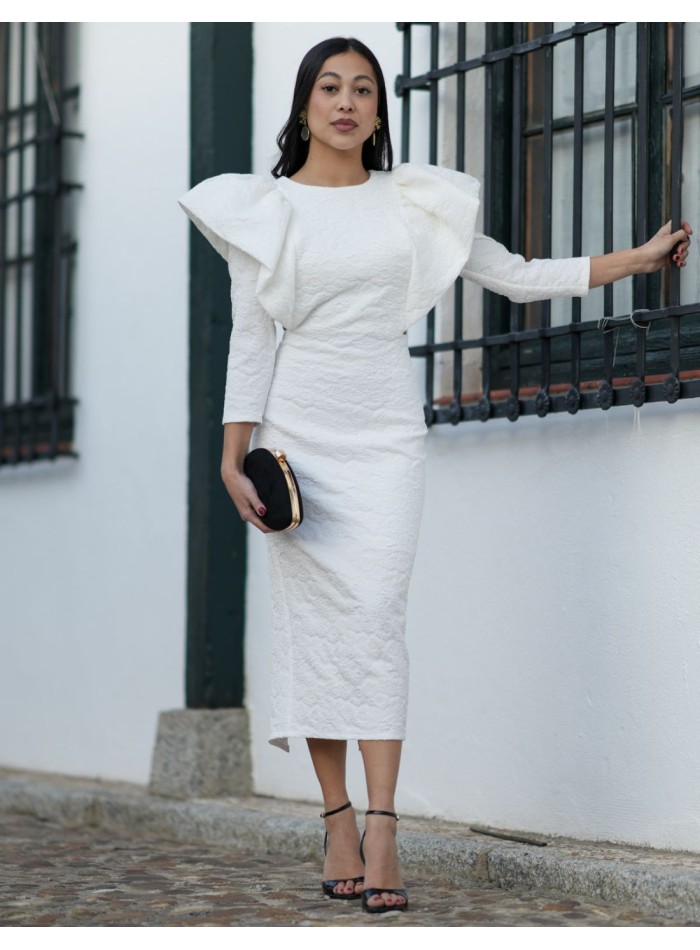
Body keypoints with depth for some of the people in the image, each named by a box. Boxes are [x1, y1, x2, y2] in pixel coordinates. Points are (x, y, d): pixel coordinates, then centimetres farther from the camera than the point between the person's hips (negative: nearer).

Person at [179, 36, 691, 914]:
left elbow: (516, 276, 13)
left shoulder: (415, 201, 9)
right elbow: (251, 337, 4)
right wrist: (233, 456, -3)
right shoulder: (266, 209, 5)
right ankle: (338, 821, 2)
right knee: (313, 618, -3)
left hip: (384, 430, 0)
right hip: (299, 428, 0)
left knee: (376, 612, -13)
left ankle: (381, 828, -16)